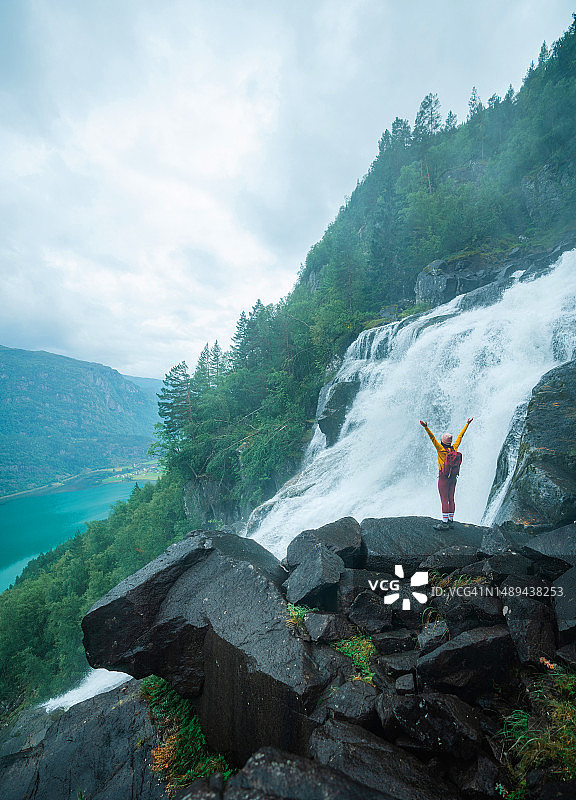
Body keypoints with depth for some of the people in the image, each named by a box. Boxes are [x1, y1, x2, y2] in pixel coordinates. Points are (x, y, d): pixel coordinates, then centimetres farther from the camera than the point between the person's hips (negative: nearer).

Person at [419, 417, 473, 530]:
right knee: (451, 499, 13)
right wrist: (467, 424, 24)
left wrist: (426, 427, -35)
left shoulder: (441, 449, -14)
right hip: (453, 476, 7)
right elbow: (460, 436, 12)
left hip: (444, 477, -7)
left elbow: (433, 438, -25)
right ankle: (451, 521, 20)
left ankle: (444, 523, 0)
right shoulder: (454, 448, 2)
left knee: (444, 500, -3)